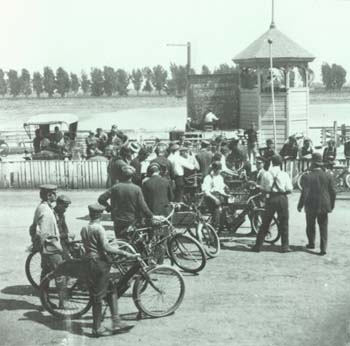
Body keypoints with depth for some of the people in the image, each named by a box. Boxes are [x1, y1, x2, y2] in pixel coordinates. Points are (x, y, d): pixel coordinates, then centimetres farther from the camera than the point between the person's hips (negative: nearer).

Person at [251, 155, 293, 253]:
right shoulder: (284, 175, -5)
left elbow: (262, 189, 0)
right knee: (284, 223, 8)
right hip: (282, 198, -1)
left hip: (270, 198, 1)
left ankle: (258, 246, 10)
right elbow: (289, 190, -7)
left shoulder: (266, 174, -2)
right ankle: (285, 246, 9)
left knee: (265, 223, 8)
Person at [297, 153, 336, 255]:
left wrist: (300, 205, -4)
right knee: (323, 227, 7)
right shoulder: (328, 176, -2)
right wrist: (331, 205, 12)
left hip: (311, 206, -2)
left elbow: (304, 193, -14)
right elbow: (332, 192, 1)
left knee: (310, 226, 17)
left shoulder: (308, 177, -12)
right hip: (324, 206, 2)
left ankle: (311, 243, 30)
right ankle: (323, 248, 0)